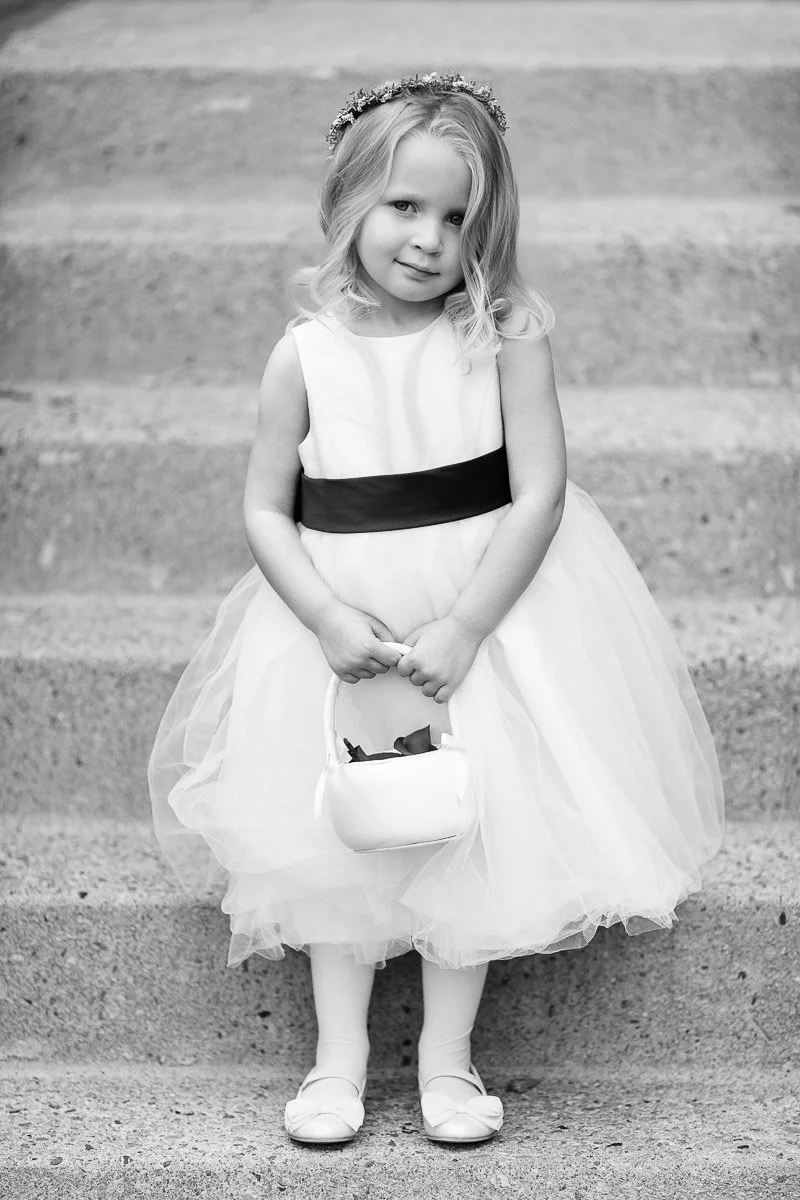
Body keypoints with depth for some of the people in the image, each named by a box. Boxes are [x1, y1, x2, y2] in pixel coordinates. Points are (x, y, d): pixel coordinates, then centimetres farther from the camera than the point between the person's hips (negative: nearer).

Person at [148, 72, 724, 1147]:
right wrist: (325, 615, -17)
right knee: (333, 834, 4)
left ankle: (447, 1057, 15)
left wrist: (460, 628, -19)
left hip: (488, 605, -1)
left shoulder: (507, 335, -9)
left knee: (478, 830, 1)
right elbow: (265, 509, -1)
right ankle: (339, 1058, 15)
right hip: (340, 612, 2)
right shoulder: (308, 353, -5)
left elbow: (538, 494, -12)